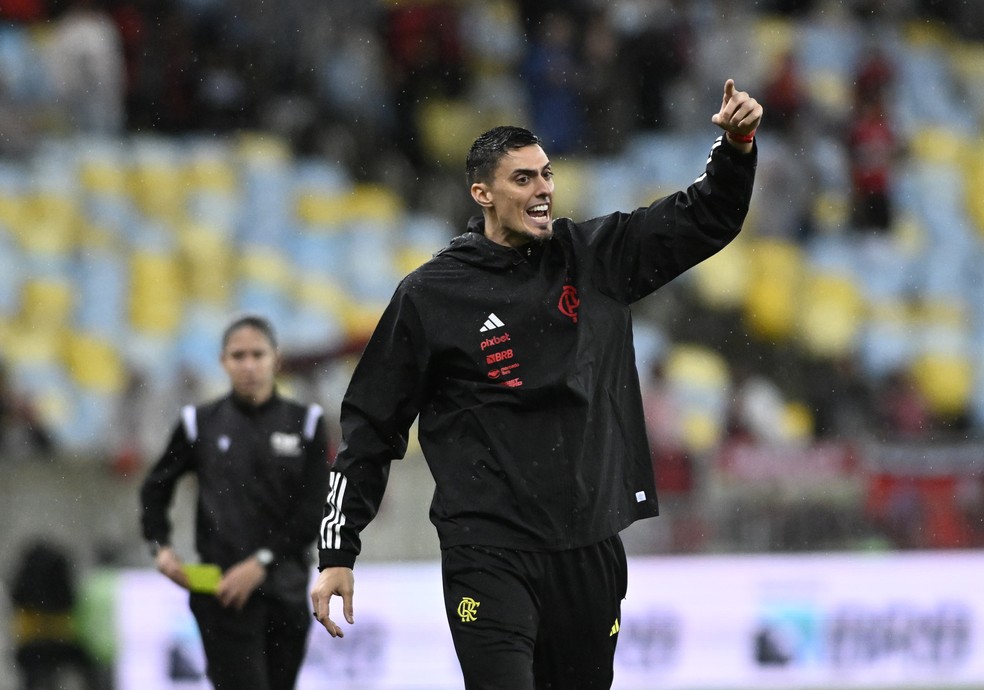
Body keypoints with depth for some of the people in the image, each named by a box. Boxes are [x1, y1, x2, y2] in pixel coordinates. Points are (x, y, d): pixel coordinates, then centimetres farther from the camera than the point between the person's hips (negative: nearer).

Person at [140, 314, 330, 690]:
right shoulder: (201, 423, 4)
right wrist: (160, 546, 2)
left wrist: (262, 563, -11)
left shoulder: (305, 423, 5)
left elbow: (313, 511, -1)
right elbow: (155, 487, 17)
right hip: (223, 590, -2)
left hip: (286, 592, 2)